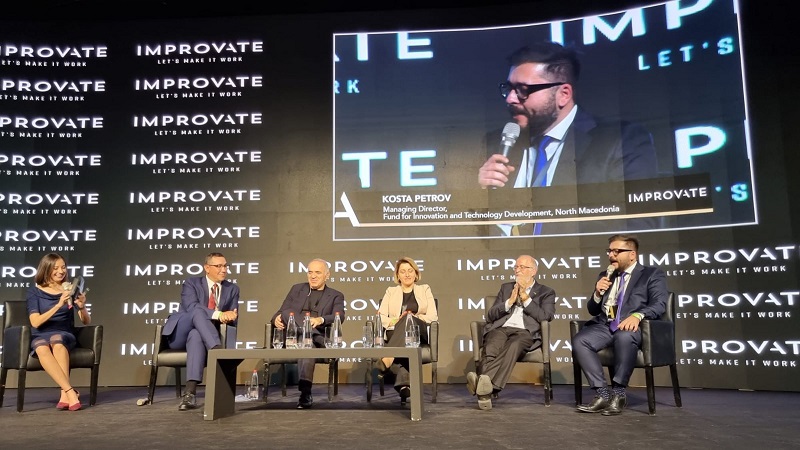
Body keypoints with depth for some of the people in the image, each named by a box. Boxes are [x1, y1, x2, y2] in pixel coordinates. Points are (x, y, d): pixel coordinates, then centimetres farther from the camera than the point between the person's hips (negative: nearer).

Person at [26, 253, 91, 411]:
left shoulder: (70, 289, 6)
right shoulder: (34, 291, 3)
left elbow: (86, 322, 4)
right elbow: (35, 322, -11)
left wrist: (82, 307, -18)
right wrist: (58, 305, -24)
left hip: (64, 334, 0)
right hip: (40, 337, 0)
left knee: (57, 340, -36)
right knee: (42, 349, -36)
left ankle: (64, 393, -39)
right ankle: (71, 392, -39)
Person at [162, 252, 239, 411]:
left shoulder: (232, 289, 13)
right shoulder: (191, 283, 4)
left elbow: (233, 319, 5)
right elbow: (191, 307, -16)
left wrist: (228, 317, -21)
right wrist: (217, 314, -30)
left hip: (201, 335, 1)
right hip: (180, 336, -1)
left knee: (196, 335, -38)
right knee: (198, 311, -33)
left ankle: (190, 392, -49)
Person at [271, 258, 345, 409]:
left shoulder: (335, 296, 14)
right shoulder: (296, 289, 23)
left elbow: (339, 317, -5)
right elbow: (282, 311, 14)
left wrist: (320, 320, -27)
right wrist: (277, 318, -12)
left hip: (319, 340, -2)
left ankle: (305, 393, -37)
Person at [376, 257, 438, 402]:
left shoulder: (424, 289, 23)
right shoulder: (391, 291, 25)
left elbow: (433, 316, 8)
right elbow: (381, 316, 10)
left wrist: (414, 317, -8)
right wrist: (395, 321, -10)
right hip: (395, 333, 0)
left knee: (409, 318, -36)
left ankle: (388, 359, -51)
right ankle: (404, 381, -52)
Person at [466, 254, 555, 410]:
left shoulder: (546, 292, 19)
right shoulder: (506, 288, 28)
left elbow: (545, 318, 0)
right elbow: (490, 315, 18)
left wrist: (525, 297, 0)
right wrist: (510, 301, 4)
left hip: (525, 332, -3)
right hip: (501, 329, 3)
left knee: (513, 346, -39)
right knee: (491, 349, -33)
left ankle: (483, 381, -53)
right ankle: (485, 385, -52)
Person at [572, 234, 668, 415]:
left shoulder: (652, 274, 9)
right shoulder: (605, 276, 23)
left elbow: (659, 304, -8)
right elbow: (593, 311, 22)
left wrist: (637, 315, -28)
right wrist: (598, 293, 0)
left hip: (633, 327, -5)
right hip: (606, 326, 5)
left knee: (624, 336, -39)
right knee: (579, 341, -25)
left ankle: (618, 393, -24)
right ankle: (602, 393, -21)